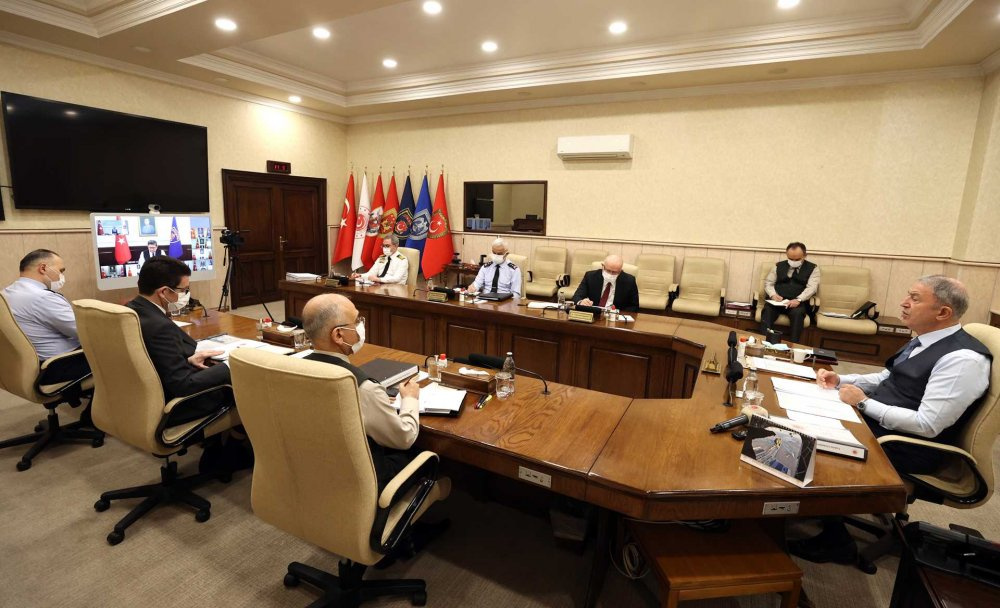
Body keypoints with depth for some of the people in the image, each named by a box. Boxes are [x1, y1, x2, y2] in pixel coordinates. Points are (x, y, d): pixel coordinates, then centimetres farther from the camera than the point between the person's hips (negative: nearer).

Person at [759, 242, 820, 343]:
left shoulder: (813, 268, 10)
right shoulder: (778, 266, 17)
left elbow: (811, 287, -3)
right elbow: (768, 283, 13)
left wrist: (798, 300, -22)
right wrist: (773, 294, -10)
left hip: (798, 303, -1)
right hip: (777, 301, 1)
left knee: (797, 313, -35)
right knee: (767, 310, -32)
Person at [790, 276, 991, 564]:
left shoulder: (963, 359, -22)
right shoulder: (925, 340, 6)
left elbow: (927, 425, -25)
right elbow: (887, 379, 18)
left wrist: (864, 402, -21)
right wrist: (840, 380, 3)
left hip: (907, 446, -9)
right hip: (875, 420, 9)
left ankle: (836, 542, 7)